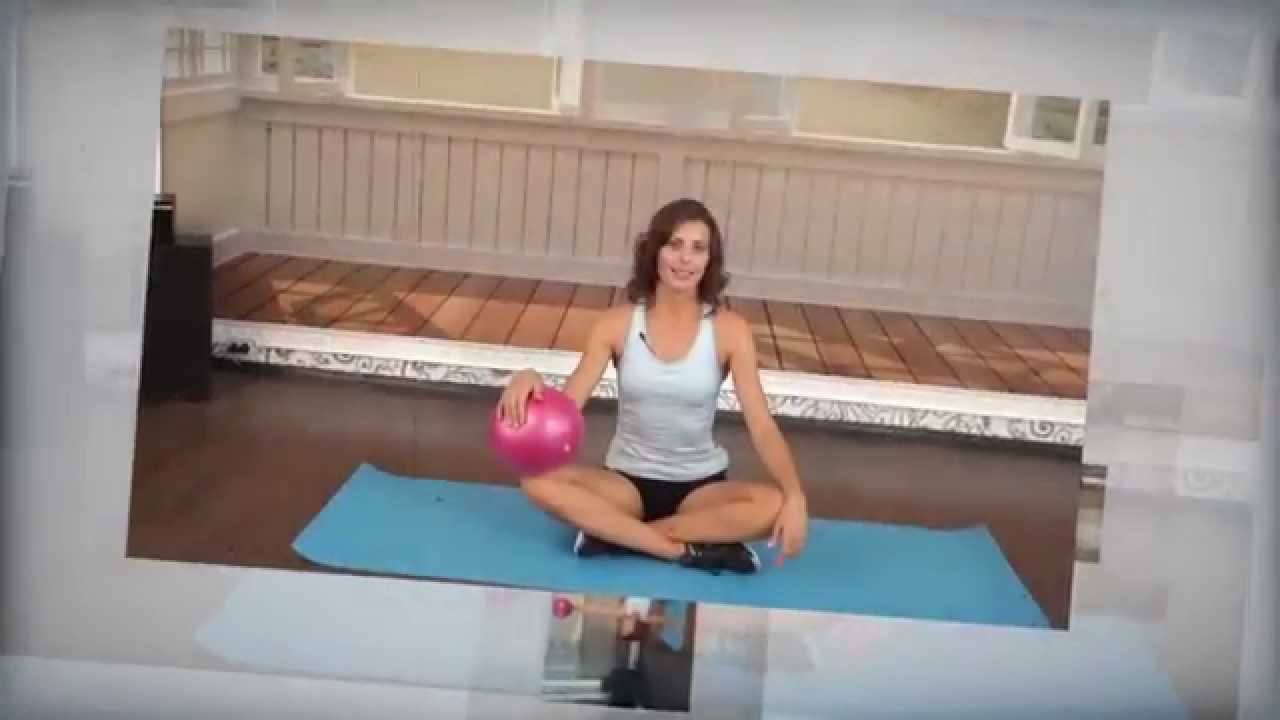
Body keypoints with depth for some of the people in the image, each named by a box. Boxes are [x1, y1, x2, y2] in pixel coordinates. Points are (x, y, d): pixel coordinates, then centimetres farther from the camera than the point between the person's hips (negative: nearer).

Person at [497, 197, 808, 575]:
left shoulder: (729, 330, -10)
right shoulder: (618, 322, -7)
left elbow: (762, 424, -14)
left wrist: (794, 495, -30)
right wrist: (530, 381, -33)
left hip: (700, 485, 0)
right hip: (628, 480, 1)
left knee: (773, 505, -32)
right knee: (539, 481, -27)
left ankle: (615, 532, -22)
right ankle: (692, 550, -26)